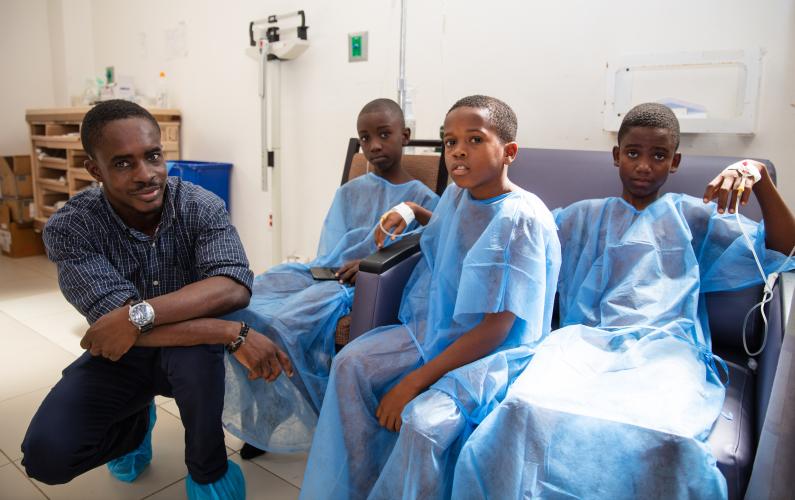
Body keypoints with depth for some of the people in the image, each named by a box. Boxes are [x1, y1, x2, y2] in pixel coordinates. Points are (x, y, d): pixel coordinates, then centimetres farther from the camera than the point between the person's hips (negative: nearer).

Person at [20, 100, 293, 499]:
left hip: (188, 351, -1)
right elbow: (113, 319, -32)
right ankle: (136, 422, 16)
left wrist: (140, 314, -43)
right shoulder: (69, 228, -20)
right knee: (47, 455, -20)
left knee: (195, 348, -36)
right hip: (118, 355, 1)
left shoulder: (202, 207, -19)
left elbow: (233, 287, -33)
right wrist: (233, 334, -39)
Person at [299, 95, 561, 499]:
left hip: (496, 350, -7)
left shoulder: (521, 220, -21)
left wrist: (413, 381, -22)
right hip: (436, 327, 8)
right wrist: (410, 210, 9)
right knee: (351, 364, -7)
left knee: (424, 419, -31)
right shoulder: (456, 192, 2)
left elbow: (494, 331, -22)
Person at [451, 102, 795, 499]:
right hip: (585, 340, 1)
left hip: (665, 347, 0)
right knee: (527, 412, -35)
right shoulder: (583, 217, 27)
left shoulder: (692, 216, 25)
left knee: (666, 438, -38)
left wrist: (758, 177, 3)